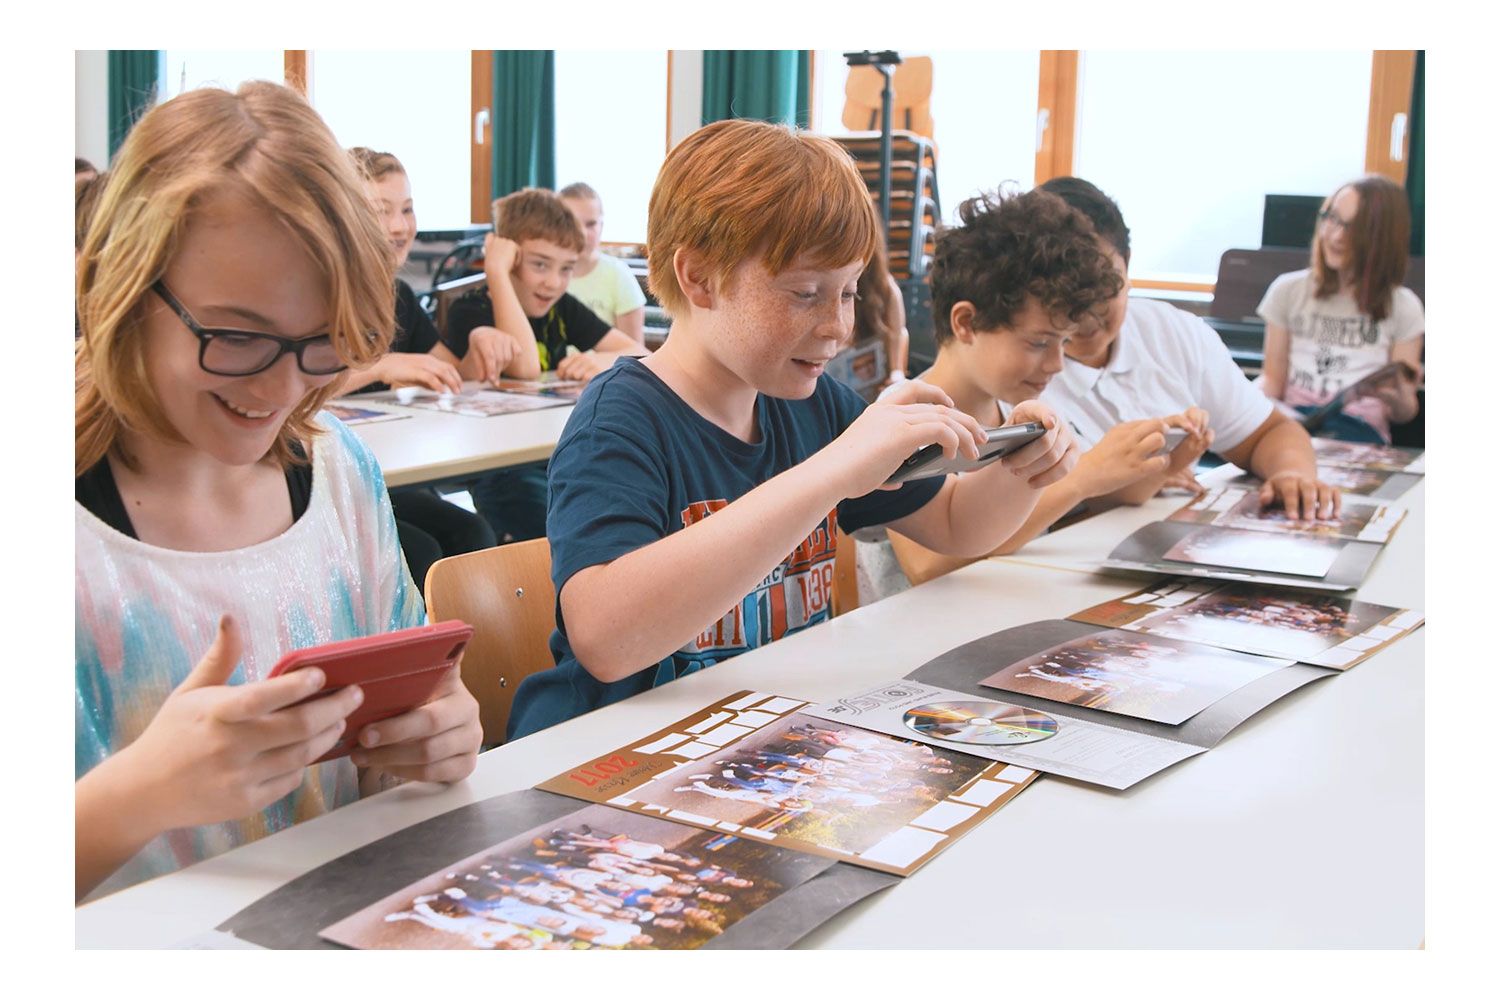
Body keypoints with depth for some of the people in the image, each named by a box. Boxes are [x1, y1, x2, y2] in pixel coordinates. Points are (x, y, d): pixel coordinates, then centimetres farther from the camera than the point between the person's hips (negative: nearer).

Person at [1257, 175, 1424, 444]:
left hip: (1362, 432, -1)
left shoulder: (1402, 306, 8)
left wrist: (1397, 397, -17)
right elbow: (1273, 380, 11)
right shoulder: (1288, 291, 13)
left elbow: (1404, 413, 7)